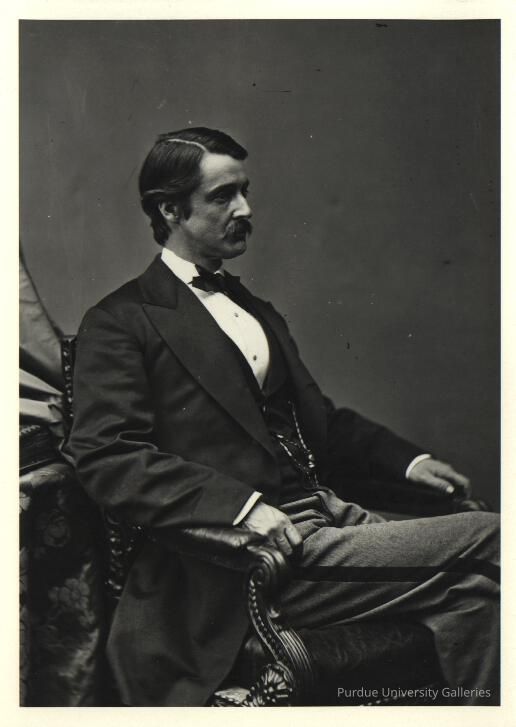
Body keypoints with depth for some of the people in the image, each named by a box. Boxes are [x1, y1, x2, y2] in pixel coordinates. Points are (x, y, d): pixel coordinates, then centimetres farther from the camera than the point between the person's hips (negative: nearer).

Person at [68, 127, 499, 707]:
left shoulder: (255, 310, 24)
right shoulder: (120, 323, -2)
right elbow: (106, 457, -13)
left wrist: (407, 459, 12)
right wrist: (242, 504, -23)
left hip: (329, 516, 7)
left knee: (469, 586, -16)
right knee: (485, 538, -18)